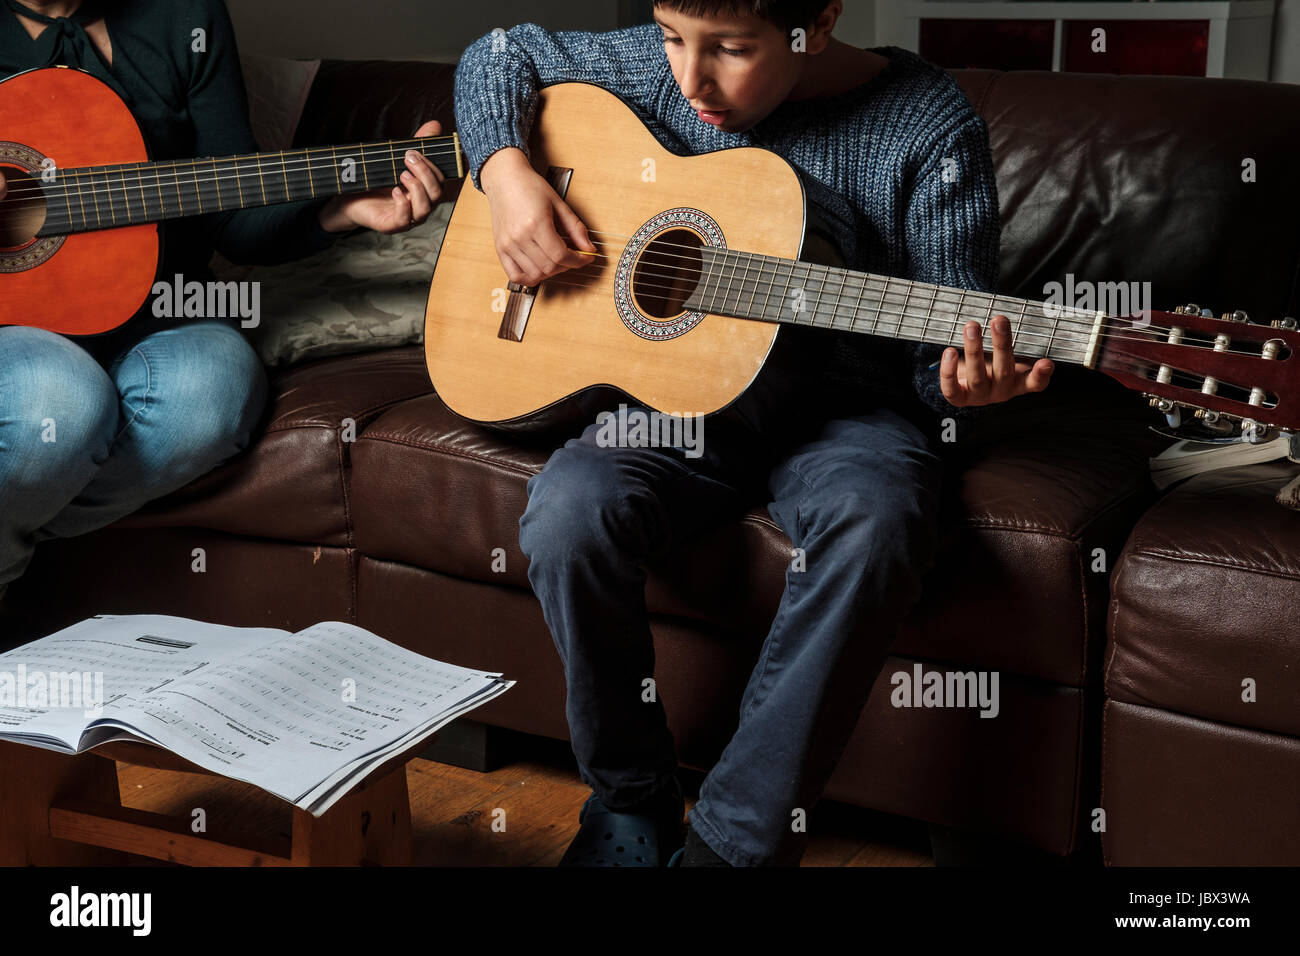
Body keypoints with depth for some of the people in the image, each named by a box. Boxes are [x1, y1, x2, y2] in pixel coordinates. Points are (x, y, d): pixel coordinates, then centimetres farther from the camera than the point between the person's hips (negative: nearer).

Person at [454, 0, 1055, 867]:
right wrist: (507, 174, -5)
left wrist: (962, 386, -33)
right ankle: (630, 810, -4)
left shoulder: (929, 128, -11)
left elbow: (953, 336, -9)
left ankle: (729, 843, -21)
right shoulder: (659, 71, -1)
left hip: (845, 407, -2)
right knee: (568, 510, -27)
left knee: (872, 529, -35)